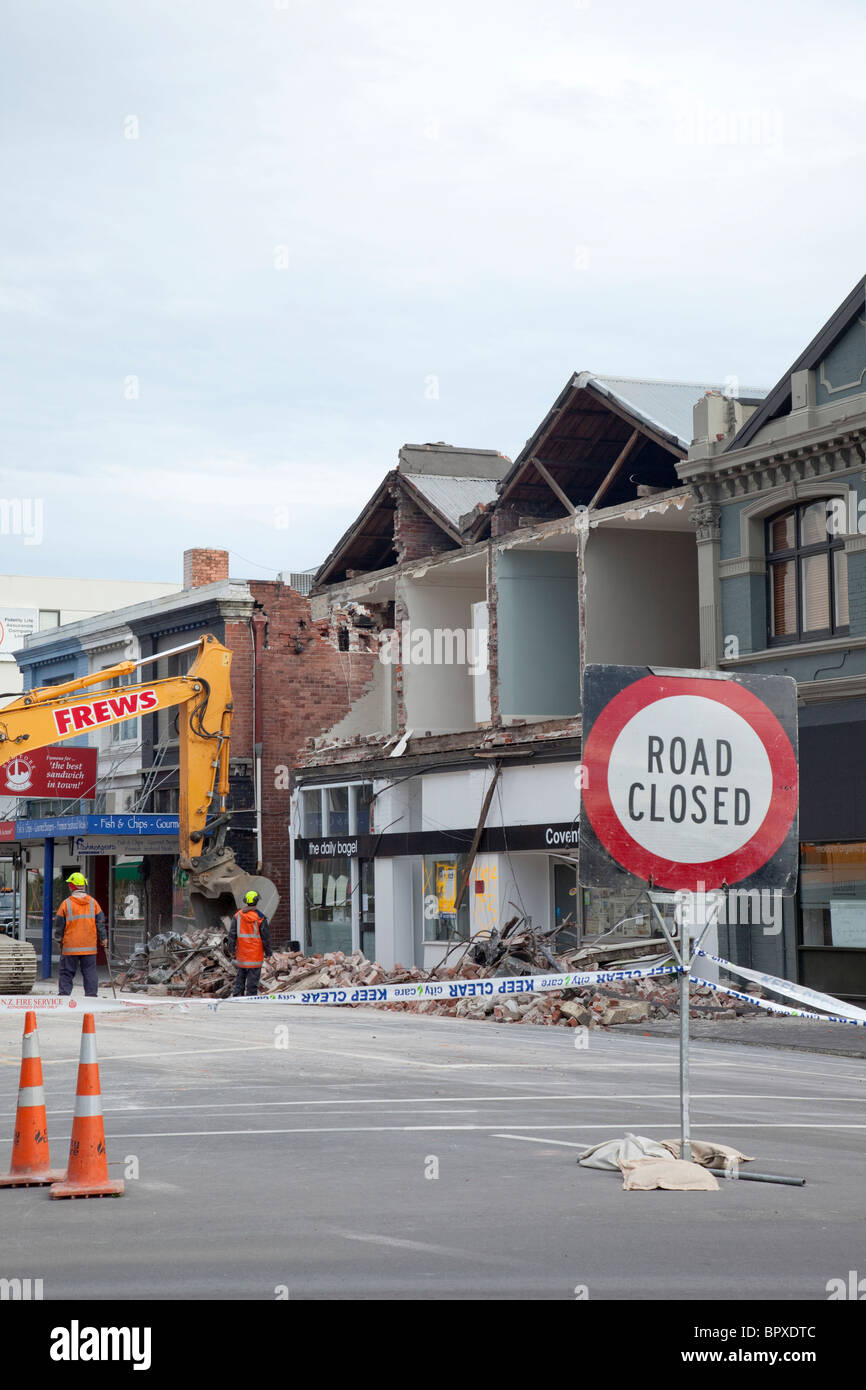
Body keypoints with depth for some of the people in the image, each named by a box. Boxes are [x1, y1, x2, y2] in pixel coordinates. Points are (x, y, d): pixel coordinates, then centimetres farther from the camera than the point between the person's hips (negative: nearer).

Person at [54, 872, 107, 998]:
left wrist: (59, 939, 14)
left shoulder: (66, 903, -5)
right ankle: (91, 995, 3)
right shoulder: (92, 902, 2)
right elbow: (100, 921, 6)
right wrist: (103, 938, 13)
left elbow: (59, 924, 1)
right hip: (89, 946, 2)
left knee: (66, 973, 6)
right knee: (90, 972, 6)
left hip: (70, 946, -2)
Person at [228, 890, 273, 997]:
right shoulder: (260, 917, -9)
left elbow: (232, 934, 3)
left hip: (241, 952, 4)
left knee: (240, 976, 16)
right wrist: (268, 953, 4)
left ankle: (236, 995, 11)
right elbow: (265, 937, -4)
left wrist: (231, 948, 11)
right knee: (253, 977, 1)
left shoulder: (237, 915, 0)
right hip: (255, 954, -4)